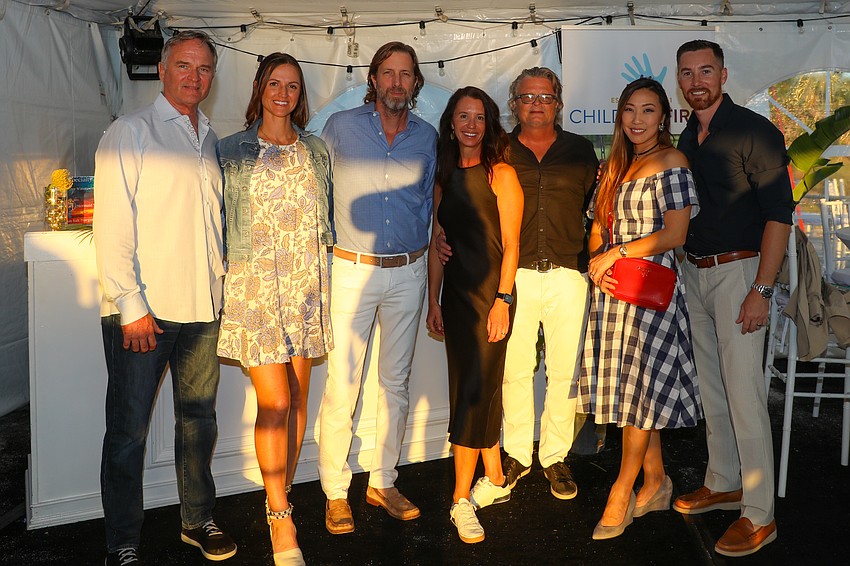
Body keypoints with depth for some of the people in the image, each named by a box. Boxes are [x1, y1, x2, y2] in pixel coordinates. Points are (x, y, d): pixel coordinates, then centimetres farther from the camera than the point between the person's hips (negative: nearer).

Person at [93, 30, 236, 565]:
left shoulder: (212, 140, 14)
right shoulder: (129, 133, -3)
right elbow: (112, 225, -10)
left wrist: (221, 287, 12)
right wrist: (131, 306, -15)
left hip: (203, 307, 6)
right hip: (142, 312, -5)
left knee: (199, 417, 14)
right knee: (128, 430, 2)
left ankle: (198, 519, 30)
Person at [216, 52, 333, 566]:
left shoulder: (318, 150, 11)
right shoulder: (232, 151, 3)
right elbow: (221, 220, 5)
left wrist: (328, 281, 12)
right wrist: (227, 274, -1)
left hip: (307, 285, 3)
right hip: (256, 286, -3)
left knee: (298, 397, 8)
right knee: (274, 402, -7)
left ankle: (280, 498, 24)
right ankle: (281, 521, 4)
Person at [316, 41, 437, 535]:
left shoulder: (427, 137, 8)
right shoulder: (340, 127, 0)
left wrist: (424, 243, 12)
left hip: (408, 272, 3)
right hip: (351, 269, -3)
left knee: (396, 382, 11)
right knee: (341, 386, -3)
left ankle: (384, 482, 25)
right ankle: (336, 493, 10)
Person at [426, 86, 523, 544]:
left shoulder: (501, 174, -4)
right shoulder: (444, 178, 11)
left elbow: (510, 245, -7)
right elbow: (438, 242, 12)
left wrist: (503, 300, -13)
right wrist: (433, 300, 9)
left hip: (490, 295, -5)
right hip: (455, 295, 6)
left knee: (473, 392, -5)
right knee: (476, 390, 12)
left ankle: (461, 499, 4)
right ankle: (495, 480, 27)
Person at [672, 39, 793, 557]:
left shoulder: (754, 131, -9)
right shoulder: (686, 139, 13)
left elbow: (779, 213, -14)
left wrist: (761, 290, -19)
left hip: (737, 271, -7)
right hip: (694, 273, 7)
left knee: (744, 392, -7)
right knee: (711, 386, 14)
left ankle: (759, 515, 3)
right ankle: (723, 484, 28)